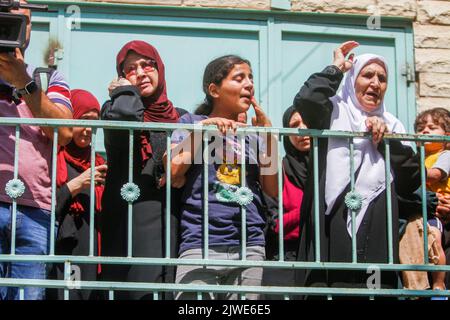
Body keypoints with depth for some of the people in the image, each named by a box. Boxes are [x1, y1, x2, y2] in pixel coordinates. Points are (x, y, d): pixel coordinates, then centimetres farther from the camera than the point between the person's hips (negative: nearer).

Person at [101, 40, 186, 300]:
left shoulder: (181, 118, 20)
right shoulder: (117, 106, 8)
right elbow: (125, 114, -17)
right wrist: (125, 90, 2)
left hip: (175, 225, 4)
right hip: (133, 218, -4)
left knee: (174, 292, -5)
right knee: (140, 290, -15)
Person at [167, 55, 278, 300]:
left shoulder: (253, 133, 18)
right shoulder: (192, 122, 10)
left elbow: (273, 189, 8)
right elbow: (174, 176, -3)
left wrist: (267, 132, 4)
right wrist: (202, 129, -3)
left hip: (250, 247, 3)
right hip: (201, 245, -3)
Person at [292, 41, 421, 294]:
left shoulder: (392, 125, 21)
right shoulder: (333, 112, 9)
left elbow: (411, 182, 12)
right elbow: (305, 101, -15)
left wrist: (387, 139, 0)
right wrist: (337, 68, 1)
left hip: (377, 236, 4)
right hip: (332, 231, -4)